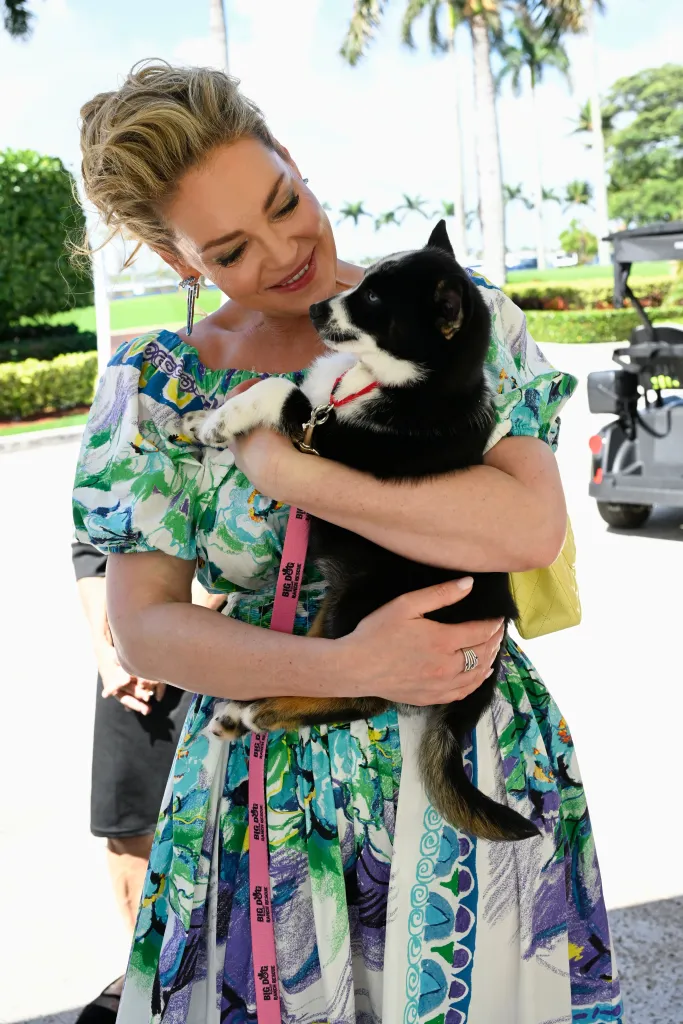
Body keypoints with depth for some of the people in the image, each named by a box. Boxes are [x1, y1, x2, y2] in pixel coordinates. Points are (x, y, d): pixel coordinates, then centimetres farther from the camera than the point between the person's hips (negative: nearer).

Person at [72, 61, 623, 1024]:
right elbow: (144, 626, -7)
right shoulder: (156, 383, -2)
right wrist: (345, 666, -21)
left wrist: (288, 470, -21)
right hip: (263, 801, 1)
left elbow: (533, 525, -18)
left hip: (474, 765, 0)